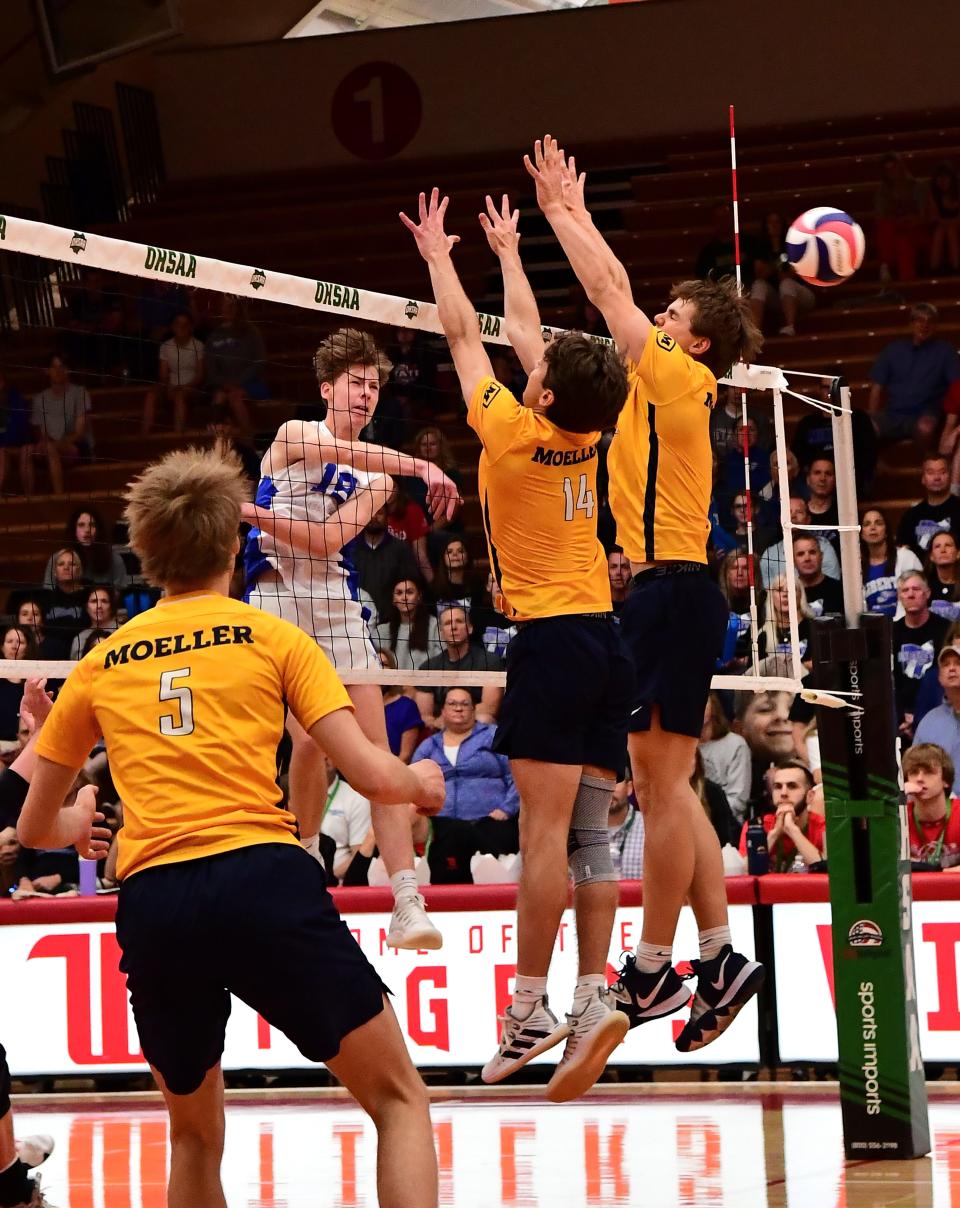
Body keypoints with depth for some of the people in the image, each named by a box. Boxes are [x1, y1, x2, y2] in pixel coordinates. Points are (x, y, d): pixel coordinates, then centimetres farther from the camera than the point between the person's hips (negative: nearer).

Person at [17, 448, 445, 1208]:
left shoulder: (101, 664, 20)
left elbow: (35, 827, 29)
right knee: (399, 1101, 8)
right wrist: (421, 782, 26)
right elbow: (371, 775, 3)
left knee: (196, 1136, 23)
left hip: (151, 903, 3)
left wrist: (74, 824, 52)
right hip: (263, 878, -3)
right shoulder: (271, 637, 10)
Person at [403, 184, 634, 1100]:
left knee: (545, 831, -10)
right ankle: (593, 996, -3)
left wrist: (437, 252, 21)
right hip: (605, 637, 7)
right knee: (589, 833, 3)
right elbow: (526, 331, 24)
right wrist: (508, 251, 37)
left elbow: (463, 336, 7)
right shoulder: (585, 436, 8)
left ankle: (529, 1008, -11)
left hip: (550, 638, -7)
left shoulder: (511, 431, -8)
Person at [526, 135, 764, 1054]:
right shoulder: (666, 386, 15)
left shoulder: (682, 380, -8)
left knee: (661, 784, -5)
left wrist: (559, 211, 5)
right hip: (664, 592, 10)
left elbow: (607, 292, -5)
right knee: (666, 786, 10)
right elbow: (614, 295, 24)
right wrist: (571, 212, 26)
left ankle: (651, 973, -2)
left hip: (673, 592, -10)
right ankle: (717, 958, 11)